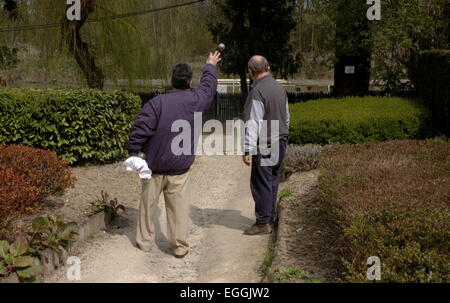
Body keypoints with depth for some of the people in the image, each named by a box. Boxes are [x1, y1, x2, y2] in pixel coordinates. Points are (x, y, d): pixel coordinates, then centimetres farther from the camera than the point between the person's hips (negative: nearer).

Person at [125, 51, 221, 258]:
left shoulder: (157, 102, -9)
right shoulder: (196, 101, -1)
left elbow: (141, 128, -14)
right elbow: (208, 86, 19)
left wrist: (133, 151, -6)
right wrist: (210, 66, 37)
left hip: (154, 165, 0)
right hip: (179, 168, 1)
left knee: (148, 204, 12)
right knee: (178, 207, 6)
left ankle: (144, 242, 23)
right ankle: (180, 246, 13)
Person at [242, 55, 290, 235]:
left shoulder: (257, 92, -18)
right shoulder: (279, 88, 9)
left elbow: (252, 124, -21)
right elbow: (286, 117, 19)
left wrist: (247, 150, -19)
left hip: (265, 145, -9)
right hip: (280, 142, 9)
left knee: (261, 183, -1)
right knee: (273, 180, 18)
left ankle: (263, 223, 5)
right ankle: (271, 216, 29)